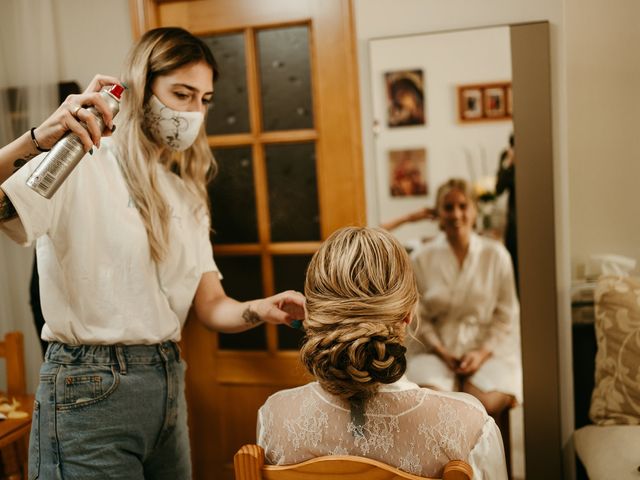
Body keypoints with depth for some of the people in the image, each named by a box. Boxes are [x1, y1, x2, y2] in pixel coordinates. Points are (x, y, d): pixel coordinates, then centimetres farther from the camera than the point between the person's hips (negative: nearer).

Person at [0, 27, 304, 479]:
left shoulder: (186, 195, 12)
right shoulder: (81, 168, -10)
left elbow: (211, 306, 6)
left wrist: (262, 309, -13)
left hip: (169, 384, 7)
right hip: (90, 388, -7)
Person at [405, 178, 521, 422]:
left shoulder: (496, 255, 4)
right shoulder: (421, 259, 3)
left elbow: (506, 315, 5)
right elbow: (419, 317, 4)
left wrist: (483, 352, -8)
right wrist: (443, 353, -10)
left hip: (487, 348, 0)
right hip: (436, 349, 0)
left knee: (484, 404, -28)